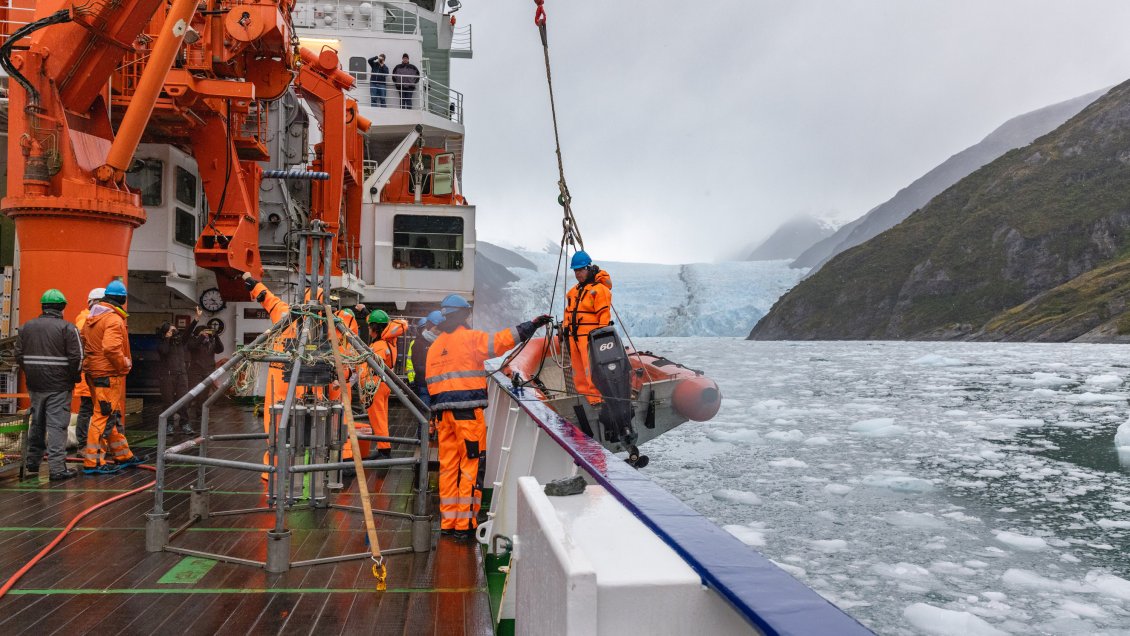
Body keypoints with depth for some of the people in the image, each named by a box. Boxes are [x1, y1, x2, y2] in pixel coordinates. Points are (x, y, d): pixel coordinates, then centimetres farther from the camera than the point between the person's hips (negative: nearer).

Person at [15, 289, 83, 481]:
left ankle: (32, 463, 29)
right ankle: (57, 468, -5)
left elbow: (19, 355, 11)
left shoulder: (27, 327, 8)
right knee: (57, 425, -4)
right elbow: (76, 357, -13)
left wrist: (30, 374, 20)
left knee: (37, 424, 19)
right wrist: (74, 378, 1)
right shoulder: (67, 328, -10)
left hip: (35, 386, 5)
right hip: (59, 386, -5)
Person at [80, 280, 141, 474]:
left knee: (115, 415, 17)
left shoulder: (91, 318, 14)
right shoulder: (114, 319, -16)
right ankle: (92, 462, -2)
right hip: (110, 375, -10)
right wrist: (125, 364, -14)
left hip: (94, 371, 10)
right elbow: (112, 348, -27)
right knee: (105, 416, -5)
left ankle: (123, 455, 27)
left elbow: (83, 343, 17)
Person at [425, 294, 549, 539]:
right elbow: (498, 341, -16)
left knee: (448, 465, 10)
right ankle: (464, 524, -3)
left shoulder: (434, 346, 16)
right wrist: (530, 326, -14)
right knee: (471, 464, -2)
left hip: (442, 411, 7)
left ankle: (448, 522, 14)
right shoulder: (470, 337, -3)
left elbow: (431, 382, 16)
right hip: (467, 410, -7)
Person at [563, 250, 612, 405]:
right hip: (574, 335, 9)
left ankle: (596, 399, -10)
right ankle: (583, 394, 22)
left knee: (591, 370, -13)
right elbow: (568, 311, 26)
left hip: (590, 336, -8)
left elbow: (604, 313, -13)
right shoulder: (574, 291, 19)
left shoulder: (599, 289, -7)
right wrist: (565, 327, 19)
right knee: (578, 370, 12)